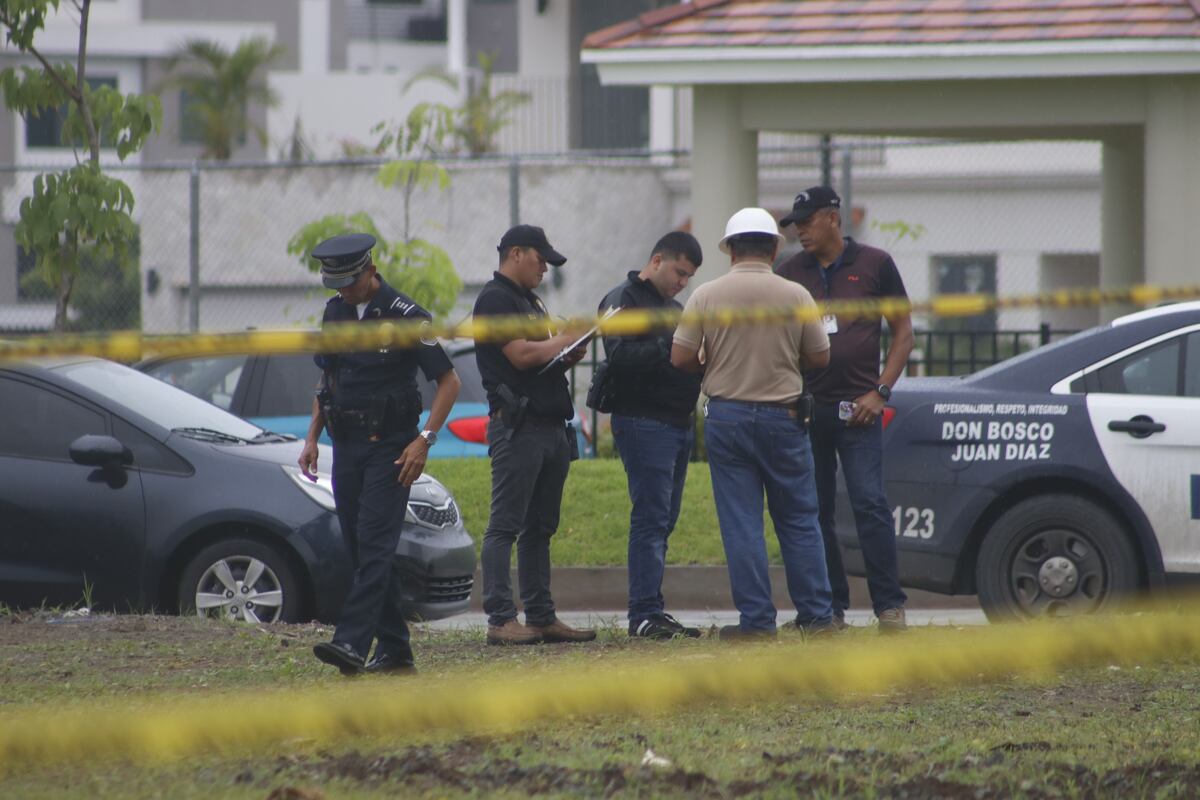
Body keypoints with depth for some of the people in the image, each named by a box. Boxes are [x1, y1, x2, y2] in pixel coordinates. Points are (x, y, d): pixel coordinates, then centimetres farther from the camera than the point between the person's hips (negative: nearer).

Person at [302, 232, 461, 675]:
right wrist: (312, 437, 12)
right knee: (361, 550, 7)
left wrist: (424, 440, -17)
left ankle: (352, 642, -25)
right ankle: (394, 649, 12)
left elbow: (449, 381, -9)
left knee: (375, 545, -15)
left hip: (389, 446, -7)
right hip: (346, 445, 7)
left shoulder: (405, 316, -11)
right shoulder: (335, 312, 10)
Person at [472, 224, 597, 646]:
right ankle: (501, 619, -11)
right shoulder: (495, 299, -8)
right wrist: (563, 341, -3)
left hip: (550, 425, 10)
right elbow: (521, 355, -17)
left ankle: (542, 617, 13)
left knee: (539, 528, 11)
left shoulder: (532, 302, 23)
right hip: (517, 425, -10)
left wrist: (569, 356, 4)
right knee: (506, 526, -9)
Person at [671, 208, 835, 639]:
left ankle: (756, 619, 1)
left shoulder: (706, 296, -5)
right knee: (799, 521, 10)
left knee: (741, 523, 3)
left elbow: (680, 357, -5)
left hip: (727, 417, 0)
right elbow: (820, 357, 2)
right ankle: (816, 615, 11)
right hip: (782, 417, 0)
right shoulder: (795, 296, -5)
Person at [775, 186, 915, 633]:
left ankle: (889, 606, -8)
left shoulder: (874, 265, 3)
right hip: (806, 408, 4)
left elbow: (903, 333, 6)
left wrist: (880, 391, -4)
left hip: (856, 407, -4)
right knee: (815, 511, 4)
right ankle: (831, 608, 10)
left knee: (869, 504, -11)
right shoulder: (790, 273, 11)